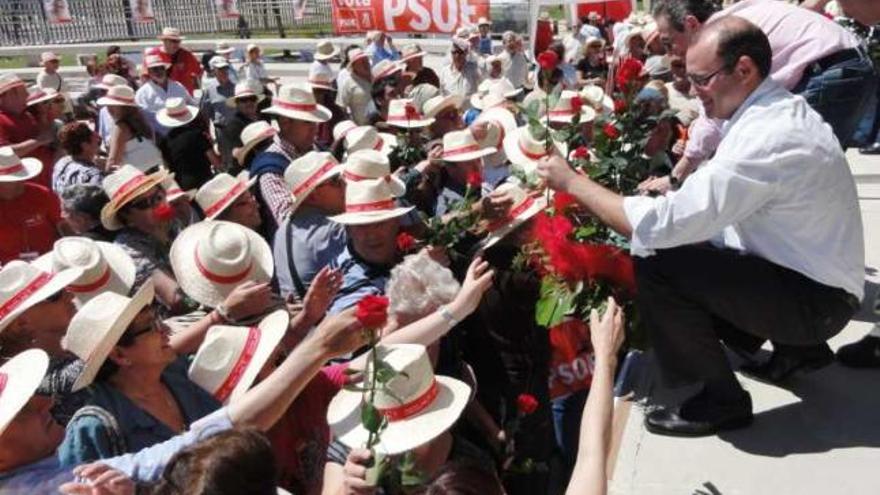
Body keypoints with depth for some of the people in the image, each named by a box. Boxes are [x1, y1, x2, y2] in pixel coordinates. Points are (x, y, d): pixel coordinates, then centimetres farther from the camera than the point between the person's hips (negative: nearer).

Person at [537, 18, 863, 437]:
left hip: (816, 300, -10)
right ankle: (794, 346, 20)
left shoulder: (766, 137, -27)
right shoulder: (778, 110, 4)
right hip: (812, 276, 10)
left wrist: (572, 182, -19)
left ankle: (720, 401, -1)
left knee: (656, 266, -21)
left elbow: (661, 224, -29)